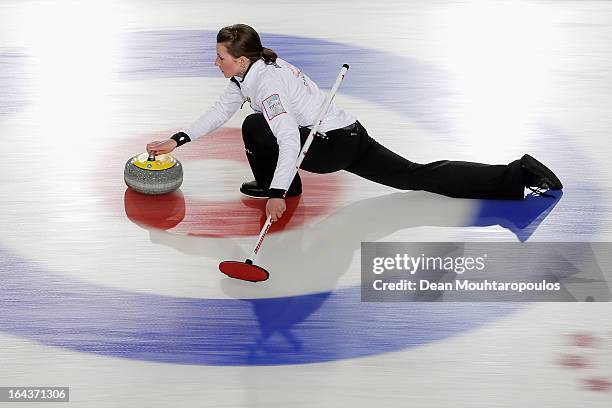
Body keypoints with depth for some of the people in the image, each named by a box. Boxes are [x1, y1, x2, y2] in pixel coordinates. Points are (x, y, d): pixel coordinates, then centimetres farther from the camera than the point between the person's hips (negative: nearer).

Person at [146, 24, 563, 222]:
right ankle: (518, 175, 5)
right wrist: (177, 140, 14)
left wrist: (276, 194, -33)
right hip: (347, 136, 10)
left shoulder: (264, 82, -18)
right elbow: (220, 111, 19)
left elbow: (290, 140, -29)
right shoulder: (252, 70, 11)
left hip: (335, 144, -10)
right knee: (418, 176, 7)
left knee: (255, 128, -13)